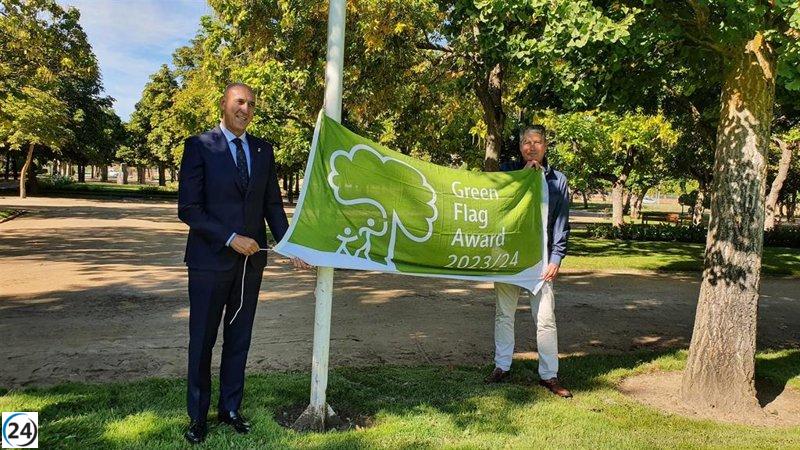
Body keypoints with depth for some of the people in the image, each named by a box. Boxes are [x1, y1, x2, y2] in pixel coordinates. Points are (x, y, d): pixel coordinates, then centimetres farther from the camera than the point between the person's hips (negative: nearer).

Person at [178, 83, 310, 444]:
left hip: (251, 259, 4)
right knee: (202, 341, 8)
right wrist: (231, 238, -18)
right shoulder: (199, 146, -6)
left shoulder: (263, 150, 8)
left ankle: (230, 408, 29)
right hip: (211, 259, -4)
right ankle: (198, 415, 25)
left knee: (239, 339, 13)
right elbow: (188, 208, -11)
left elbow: (273, 205, 9)